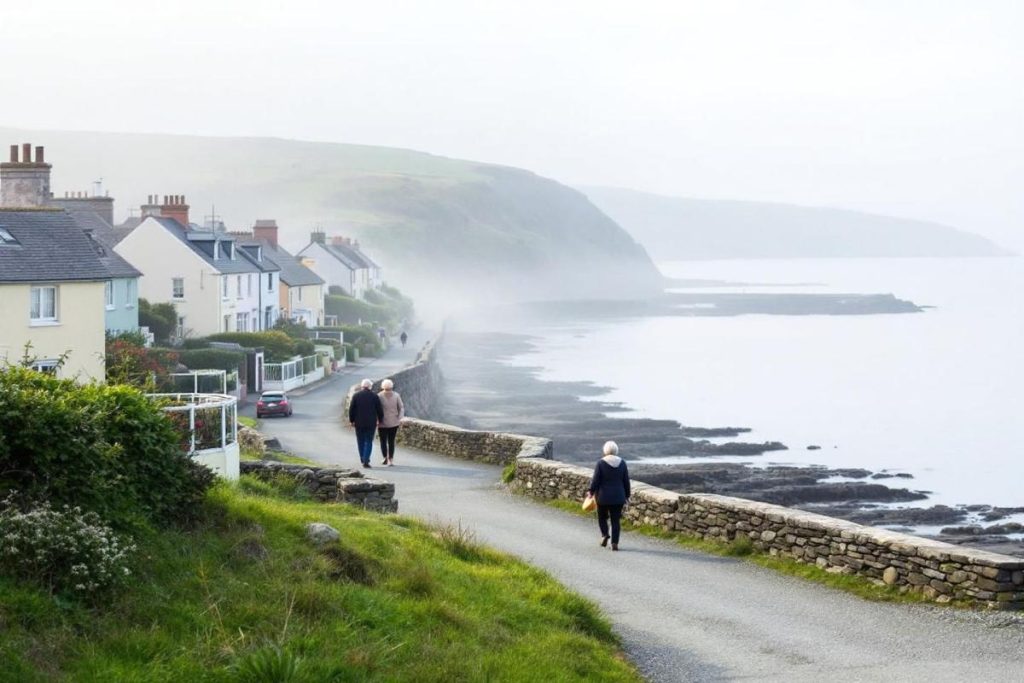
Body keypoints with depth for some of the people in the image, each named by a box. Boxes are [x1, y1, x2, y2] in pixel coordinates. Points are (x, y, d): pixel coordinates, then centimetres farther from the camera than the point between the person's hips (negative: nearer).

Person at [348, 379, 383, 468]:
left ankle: (363, 459, 19)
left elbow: (351, 409, -2)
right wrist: (379, 420, 14)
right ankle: (366, 460, -9)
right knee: (369, 442, 2)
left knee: (361, 441, 14)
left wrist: (351, 420, 8)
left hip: (359, 423, 1)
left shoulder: (356, 395, -2)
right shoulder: (374, 396, -3)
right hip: (371, 423, -1)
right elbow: (379, 410, -1)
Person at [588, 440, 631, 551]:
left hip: (603, 496, -2)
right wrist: (626, 495, 12)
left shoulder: (600, 463, -10)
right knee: (615, 520, 6)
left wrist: (591, 491, 3)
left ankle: (604, 534, -4)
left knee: (602, 517, 17)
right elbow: (626, 481, 4)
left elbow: (595, 480, -10)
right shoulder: (622, 463, 0)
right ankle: (615, 543, 0)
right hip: (618, 496, 2)